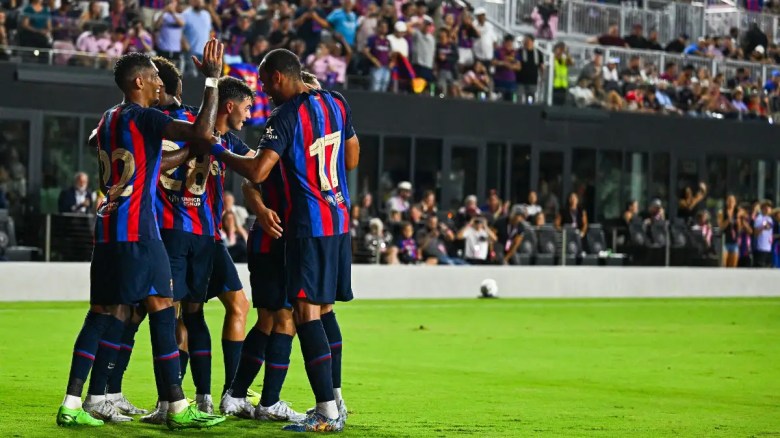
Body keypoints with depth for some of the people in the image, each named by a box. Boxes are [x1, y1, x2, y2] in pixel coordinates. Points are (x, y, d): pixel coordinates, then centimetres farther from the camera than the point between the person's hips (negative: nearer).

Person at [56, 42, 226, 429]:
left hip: (106, 229, 8)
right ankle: (178, 408, -5)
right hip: (137, 229, -8)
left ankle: (72, 404, 3)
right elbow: (201, 132, -22)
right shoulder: (144, 118, -9)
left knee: (104, 314, 8)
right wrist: (212, 80, -13)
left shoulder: (107, 120, 16)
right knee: (163, 310, -4)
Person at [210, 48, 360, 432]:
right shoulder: (336, 104, 9)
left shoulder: (285, 116, -14)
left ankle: (327, 412, -12)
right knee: (325, 308, 17)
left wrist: (221, 153, -5)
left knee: (307, 312, -7)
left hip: (309, 225, -8)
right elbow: (351, 160, 19)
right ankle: (336, 401, 21)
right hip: (340, 220, 8)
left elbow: (258, 173, -20)